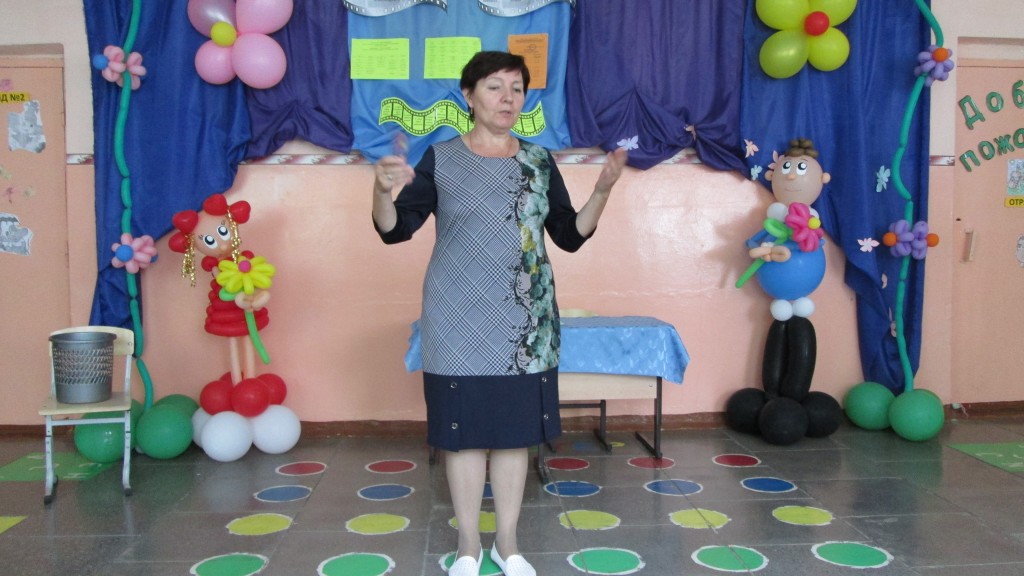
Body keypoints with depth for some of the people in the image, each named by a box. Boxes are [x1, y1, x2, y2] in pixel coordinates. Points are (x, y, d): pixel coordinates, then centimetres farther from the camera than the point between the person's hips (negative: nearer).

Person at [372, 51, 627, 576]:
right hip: (459, 320, -2)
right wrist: (383, 190, -25)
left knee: (515, 430, 8)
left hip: (524, 321, 2)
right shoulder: (440, 159, -1)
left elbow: (571, 236, 8)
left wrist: (603, 190, -7)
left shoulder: (540, 162, 7)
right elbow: (395, 230, -4)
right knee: (463, 430, 3)